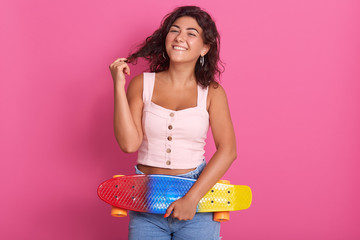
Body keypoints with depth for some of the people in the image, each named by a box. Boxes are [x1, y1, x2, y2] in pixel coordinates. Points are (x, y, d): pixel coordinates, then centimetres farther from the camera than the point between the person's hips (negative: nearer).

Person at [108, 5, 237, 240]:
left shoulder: (211, 92, 0)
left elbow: (228, 150, -10)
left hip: (197, 194, 0)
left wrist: (191, 198, -18)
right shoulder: (142, 84, 1)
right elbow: (129, 143, -9)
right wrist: (119, 85, -13)